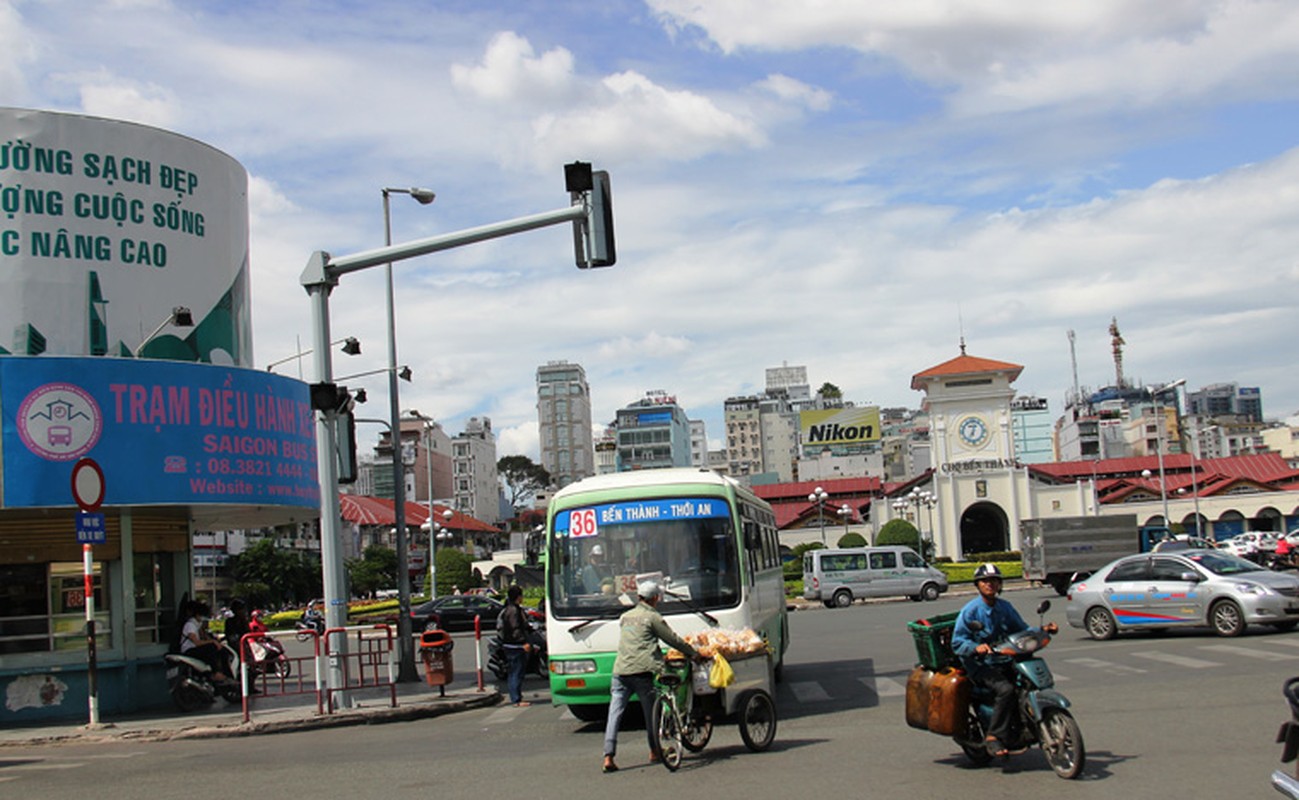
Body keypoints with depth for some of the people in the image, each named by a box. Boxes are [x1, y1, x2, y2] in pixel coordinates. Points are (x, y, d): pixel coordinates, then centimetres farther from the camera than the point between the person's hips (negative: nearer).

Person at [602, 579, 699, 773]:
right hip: (642, 670, -5)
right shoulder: (653, 617, 2)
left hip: (620, 669, 5)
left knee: (614, 714, -1)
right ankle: (654, 752, 21)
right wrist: (693, 653, 17)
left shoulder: (625, 617, 21)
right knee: (650, 712, 11)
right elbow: (672, 638, 5)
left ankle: (608, 757, -11)